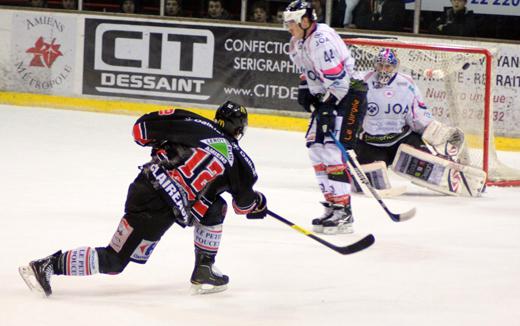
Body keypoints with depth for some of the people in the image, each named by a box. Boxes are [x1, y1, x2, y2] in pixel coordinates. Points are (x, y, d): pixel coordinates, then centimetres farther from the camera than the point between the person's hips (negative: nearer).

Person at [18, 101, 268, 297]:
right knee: (113, 261, 3)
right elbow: (244, 202, 13)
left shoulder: (195, 124, 9)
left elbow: (142, 128, 8)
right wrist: (258, 204, 35)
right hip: (158, 210, -6)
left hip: (144, 182, 6)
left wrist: (161, 144, 27)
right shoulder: (236, 158, 1)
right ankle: (49, 265, -4)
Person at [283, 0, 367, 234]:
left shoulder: (322, 40, -24)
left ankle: (343, 213, -17)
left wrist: (328, 110, -27)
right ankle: (332, 204, 14)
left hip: (349, 94, -11)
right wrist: (305, 88, 10)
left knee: (334, 149, -17)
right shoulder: (297, 43, 8)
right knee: (316, 147, 8)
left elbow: (338, 79, -28)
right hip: (326, 96, 11)